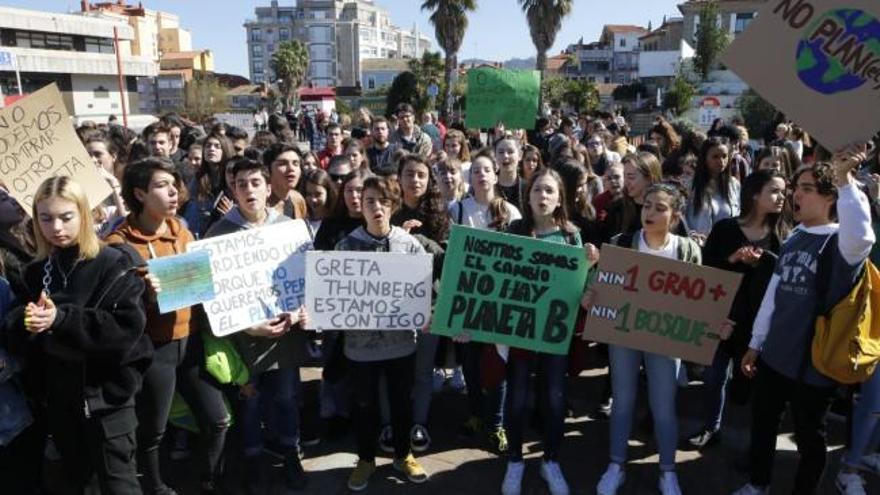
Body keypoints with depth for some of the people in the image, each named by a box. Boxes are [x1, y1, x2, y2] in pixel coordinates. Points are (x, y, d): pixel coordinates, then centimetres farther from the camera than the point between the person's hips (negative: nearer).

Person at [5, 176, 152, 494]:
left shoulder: (114, 264, -12)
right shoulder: (35, 272, 4)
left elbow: (128, 328, -21)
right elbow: (16, 340, 3)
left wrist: (62, 318, -27)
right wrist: (24, 323, -19)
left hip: (106, 393, -5)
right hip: (59, 395, 6)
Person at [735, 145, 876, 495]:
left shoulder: (841, 241, -14)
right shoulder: (793, 239, 6)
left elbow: (861, 237, -42)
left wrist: (845, 179, -41)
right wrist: (755, 344, 14)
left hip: (813, 364, -6)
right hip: (774, 356, 7)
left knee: (809, 439, 12)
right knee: (762, 425, 21)